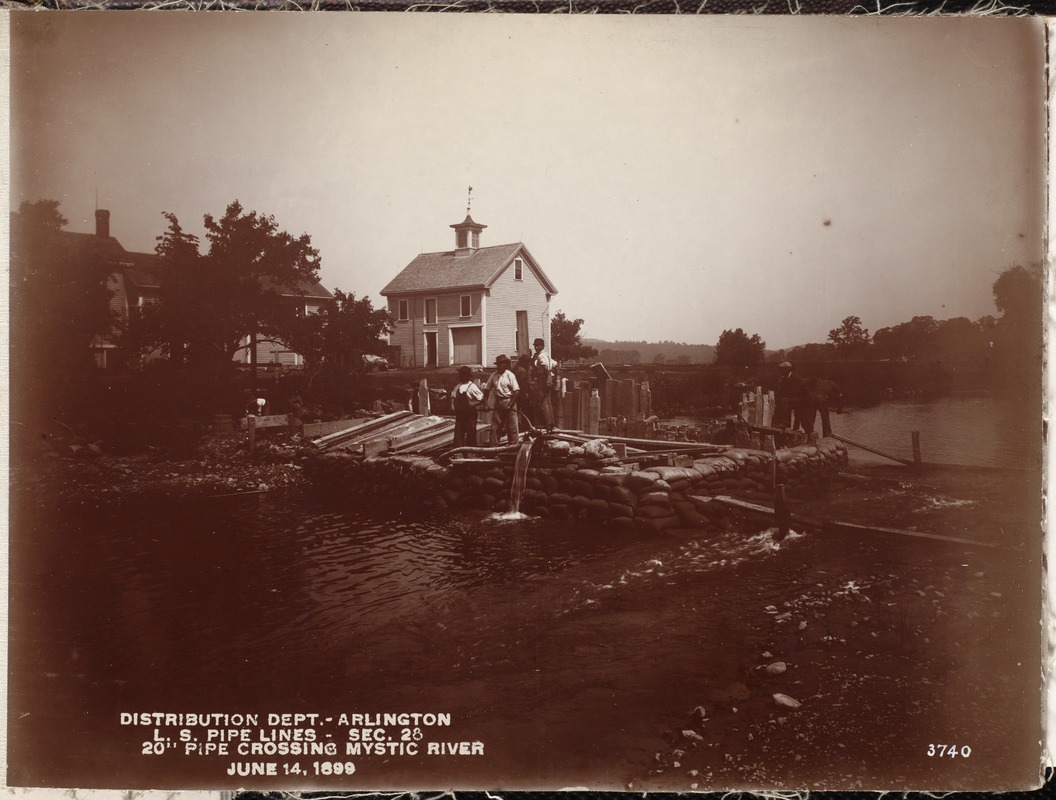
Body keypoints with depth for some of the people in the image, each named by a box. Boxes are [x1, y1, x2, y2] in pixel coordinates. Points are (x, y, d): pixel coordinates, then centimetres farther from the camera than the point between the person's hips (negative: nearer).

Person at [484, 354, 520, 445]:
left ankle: (514, 445, 7)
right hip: (498, 403, 4)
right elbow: (487, 389, 10)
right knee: (495, 425, 5)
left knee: (512, 426, 0)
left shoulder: (510, 375, -8)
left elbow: (516, 391, -11)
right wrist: (488, 402, 2)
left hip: (509, 401, -4)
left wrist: (510, 404, -15)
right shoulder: (494, 375, 4)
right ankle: (494, 446, 10)